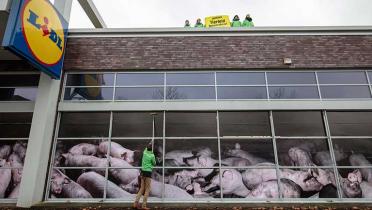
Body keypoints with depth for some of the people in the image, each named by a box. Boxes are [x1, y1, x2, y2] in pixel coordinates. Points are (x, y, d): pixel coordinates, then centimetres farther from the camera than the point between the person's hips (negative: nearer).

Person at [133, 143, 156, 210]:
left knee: (142, 188, 12)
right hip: (148, 172, -6)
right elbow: (154, 164, 7)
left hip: (143, 172, 6)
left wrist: (150, 144, 44)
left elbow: (146, 148, 28)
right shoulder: (152, 156, -9)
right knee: (147, 189, -1)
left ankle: (136, 203, 6)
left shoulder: (144, 153, 5)